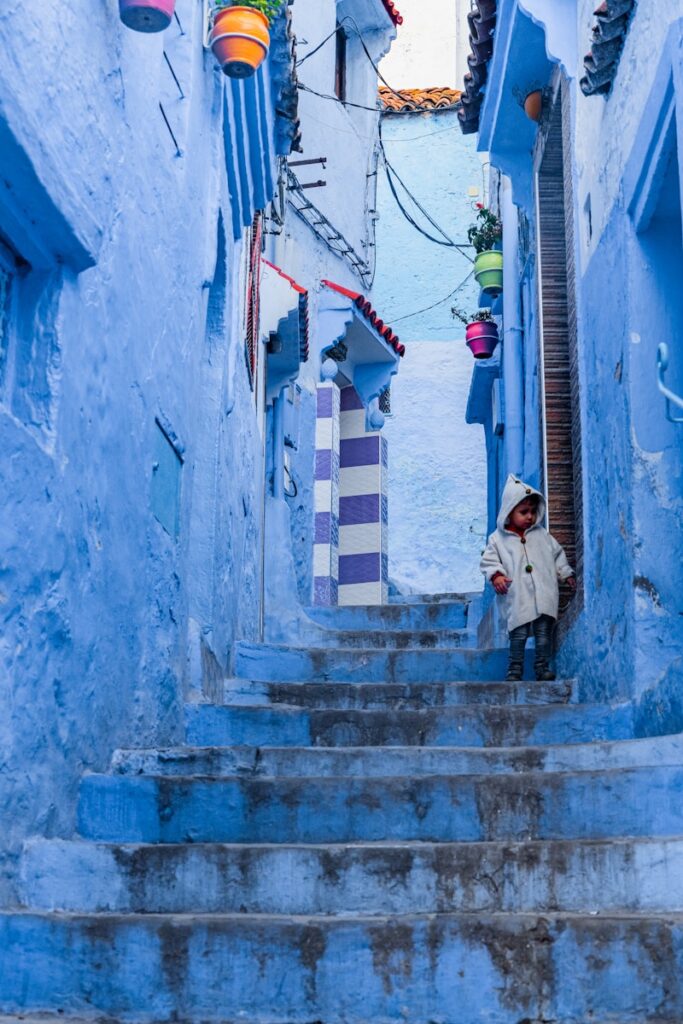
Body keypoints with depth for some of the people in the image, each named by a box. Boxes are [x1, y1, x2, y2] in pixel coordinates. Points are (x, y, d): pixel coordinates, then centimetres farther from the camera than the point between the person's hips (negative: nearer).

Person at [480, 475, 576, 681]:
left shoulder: (542, 534, 13)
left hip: (544, 594, 2)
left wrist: (567, 573, 14)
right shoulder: (498, 538, 5)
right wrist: (496, 575, -14)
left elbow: (557, 555, 20)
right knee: (518, 634, -3)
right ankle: (515, 668, 6)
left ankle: (543, 666, 9)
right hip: (518, 597, -2)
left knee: (544, 632, 1)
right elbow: (489, 560, 3)